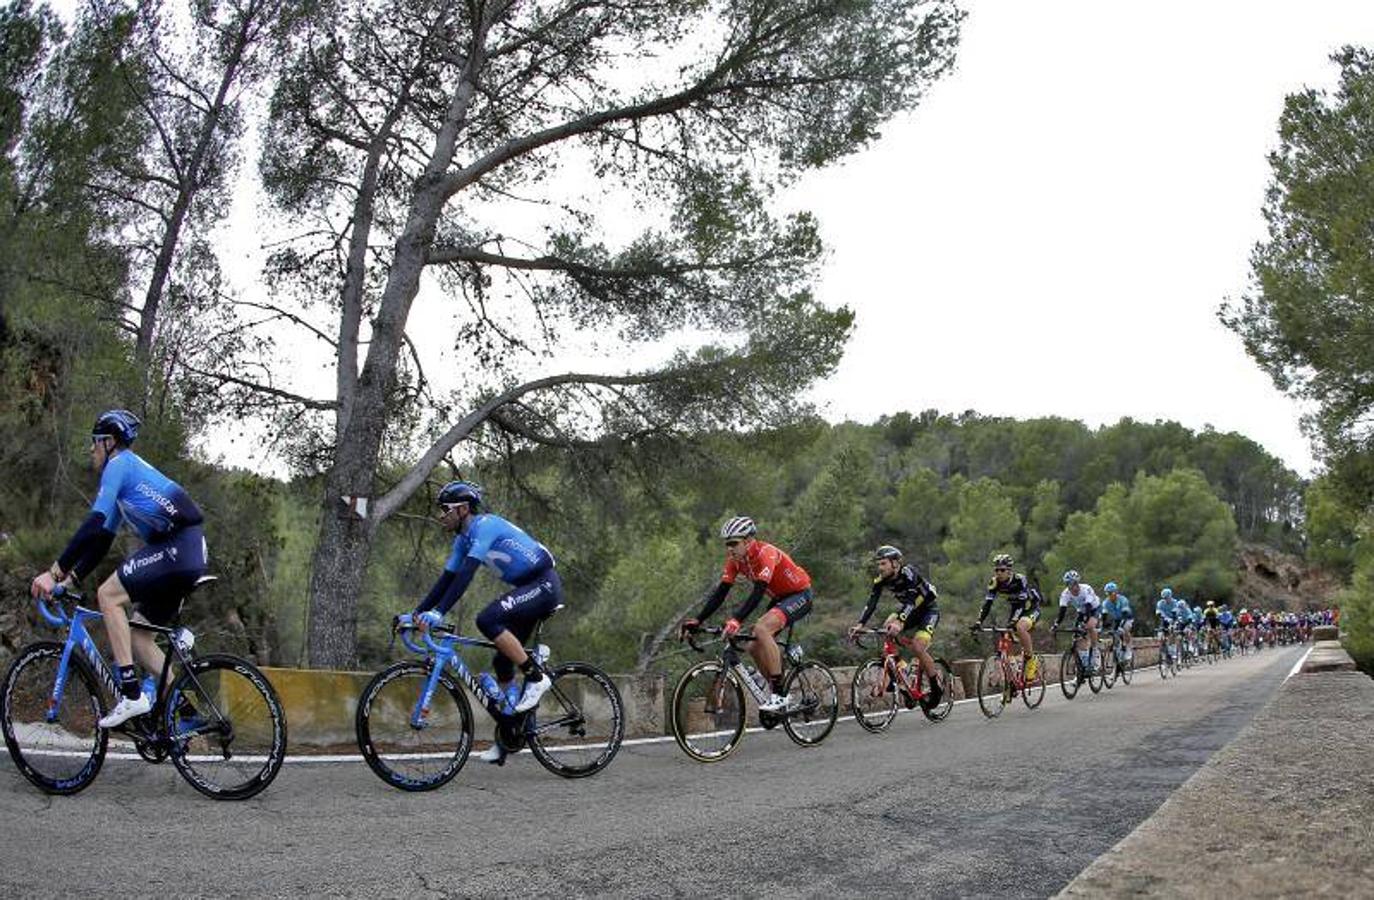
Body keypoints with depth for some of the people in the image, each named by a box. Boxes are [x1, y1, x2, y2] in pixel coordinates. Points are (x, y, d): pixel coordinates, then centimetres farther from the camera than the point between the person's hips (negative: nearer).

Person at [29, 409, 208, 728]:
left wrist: (55, 571, -14)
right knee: (136, 632, 11)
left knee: (108, 594, -11)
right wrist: (70, 579, 19)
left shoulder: (119, 464, -2)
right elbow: (103, 538, 27)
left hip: (177, 544, -9)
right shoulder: (130, 472, 27)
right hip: (191, 553, 9)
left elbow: (94, 524, -14)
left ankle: (131, 693, -14)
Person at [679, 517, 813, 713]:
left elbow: (758, 592, -39)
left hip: (799, 595, -8)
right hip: (780, 598, 8)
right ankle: (777, 693, 19)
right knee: (754, 647, 1)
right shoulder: (735, 559, -6)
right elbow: (721, 592, -8)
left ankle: (779, 695, -23)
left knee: (761, 628, -29)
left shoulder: (765, 553, -29)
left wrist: (736, 620, -50)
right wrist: (697, 620, -18)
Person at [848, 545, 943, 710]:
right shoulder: (881, 580, -12)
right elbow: (871, 603, -18)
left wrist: (899, 623, -55)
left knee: (917, 647, -24)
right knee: (887, 628, -18)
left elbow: (911, 600, -41)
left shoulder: (908, 573, -30)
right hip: (909, 610, 7)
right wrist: (860, 625, -33)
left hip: (929, 609, -7)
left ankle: (937, 689, -6)